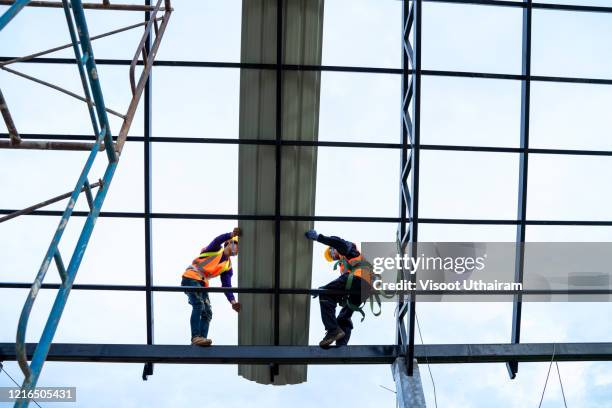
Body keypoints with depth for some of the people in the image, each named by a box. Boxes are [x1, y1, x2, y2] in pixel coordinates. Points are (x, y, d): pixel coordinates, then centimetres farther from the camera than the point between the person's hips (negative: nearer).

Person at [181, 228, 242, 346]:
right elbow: (218, 240, -27)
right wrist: (231, 235, -45)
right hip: (190, 278, -8)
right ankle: (196, 337, -33)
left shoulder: (228, 266, 12)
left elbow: (226, 285, 4)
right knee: (198, 305, -26)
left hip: (202, 283, 9)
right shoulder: (216, 249, -2)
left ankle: (201, 339, -4)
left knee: (207, 313, 0)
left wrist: (233, 301, -12)